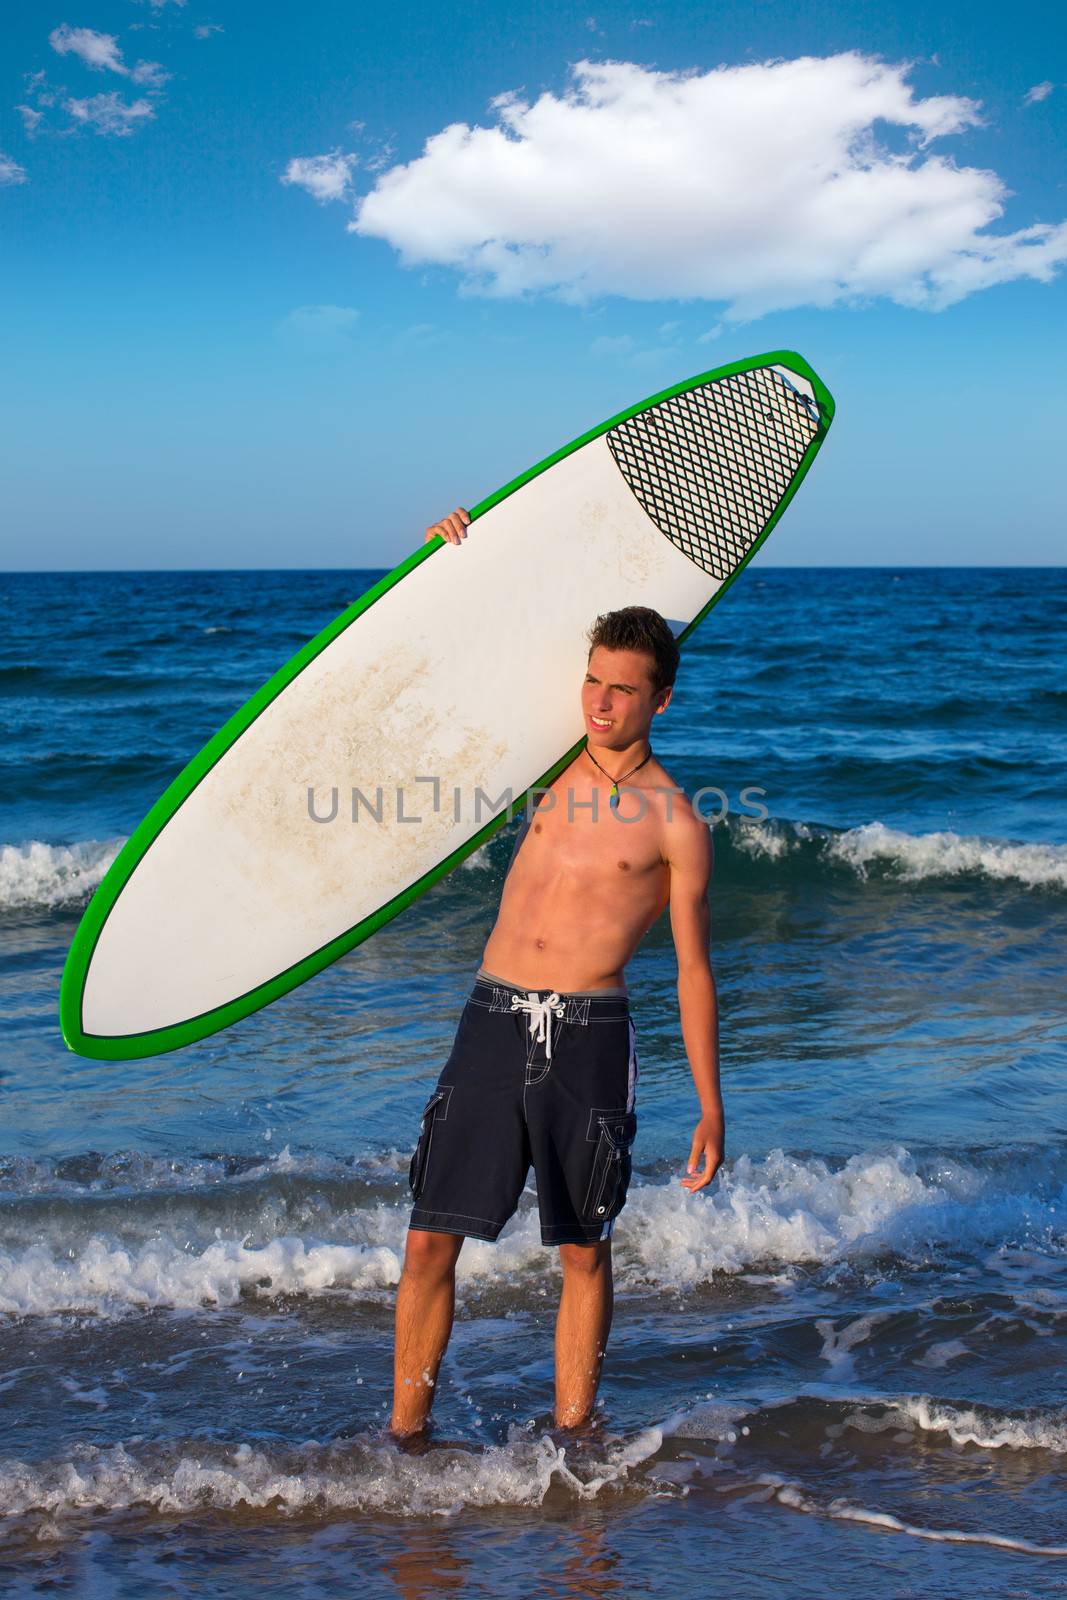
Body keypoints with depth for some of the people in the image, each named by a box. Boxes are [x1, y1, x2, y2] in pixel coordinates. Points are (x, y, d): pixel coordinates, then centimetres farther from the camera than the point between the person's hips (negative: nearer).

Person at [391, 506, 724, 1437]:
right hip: (493, 1022, 3)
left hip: (590, 1042, -3)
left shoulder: (675, 824, 1)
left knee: (585, 1253, 5)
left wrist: (712, 1107, 0)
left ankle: (572, 1437, 20)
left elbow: (693, 970, 3)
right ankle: (405, 1434, 13)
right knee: (431, 1240, 1)